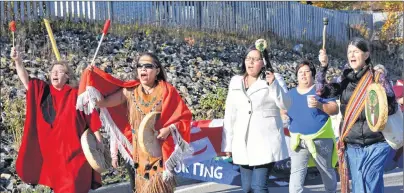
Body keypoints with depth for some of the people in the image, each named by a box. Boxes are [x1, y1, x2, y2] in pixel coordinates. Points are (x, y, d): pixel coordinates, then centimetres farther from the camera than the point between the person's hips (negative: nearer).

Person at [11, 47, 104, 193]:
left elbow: (91, 118, -4)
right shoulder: (43, 91, 6)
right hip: (51, 149, 4)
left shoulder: (76, 95, -6)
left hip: (72, 148, -4)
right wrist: (17, 61, -15)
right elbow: (25, 80, -1)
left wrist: (99, 141, -3)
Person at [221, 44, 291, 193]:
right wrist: (227, 143, 9)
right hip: (243, 144, 4)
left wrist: (273, 85, -22)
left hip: (266, 142, -4)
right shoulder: (235, 82, 10)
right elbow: (230, 114, 11)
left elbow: (285, 105, -10)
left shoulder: (271, 80, -1)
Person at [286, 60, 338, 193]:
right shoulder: (291, 94, 8)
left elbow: (335, 109, -11)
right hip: (298, 140, 2)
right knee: (296, 173, -11)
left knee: (327, 172, 16)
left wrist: (319, 105, -27)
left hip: (321, 139, -2)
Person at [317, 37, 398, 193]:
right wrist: (323, 67, -12)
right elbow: (324, 91, -2)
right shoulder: (346, 79, 8)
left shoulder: (377, 77, -3)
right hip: (352, 145, 4)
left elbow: (392, 107, -3)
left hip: (375, 145, -3)